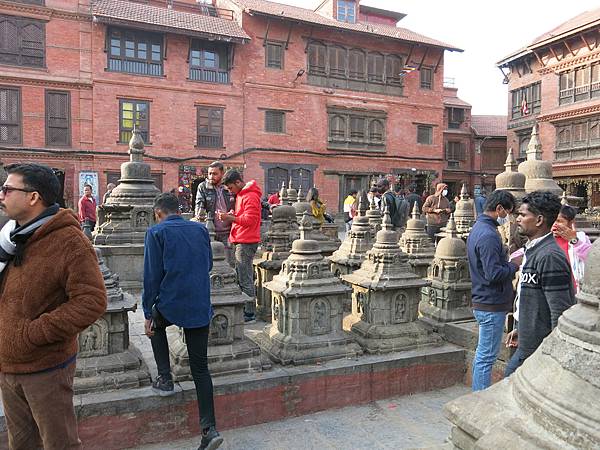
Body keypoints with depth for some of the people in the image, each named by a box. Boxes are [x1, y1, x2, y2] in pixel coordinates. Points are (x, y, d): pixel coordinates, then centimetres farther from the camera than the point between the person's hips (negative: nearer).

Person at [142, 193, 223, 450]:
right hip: (201, 308, 3)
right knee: (200, 368, 9)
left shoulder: (156, 232, -4)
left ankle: (165, 379, 21)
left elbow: (152, 276, -7)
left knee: (155, 325, 33)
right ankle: (209, 429, 5)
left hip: (171, 304, -3)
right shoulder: (200, 229, 9)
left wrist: (148, 314, -1)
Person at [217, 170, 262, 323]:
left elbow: (250, 219, -20)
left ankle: (250, 314, 1)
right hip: (241, 241, 10)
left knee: (245, 279, -6)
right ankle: (245, 309, 20)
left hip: (246, 243, -10)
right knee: (240, 277, 13)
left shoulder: (250, 196, -13)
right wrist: (231, 215, 7)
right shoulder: (241, 194, 19)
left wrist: (230, 217, -16)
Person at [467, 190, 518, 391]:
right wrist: (514, 266, -9)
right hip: (492, 306, -10)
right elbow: (494, 274, -25)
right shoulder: (488, 235, -21)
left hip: (483, 303, 10)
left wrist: (508, 262, 7)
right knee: (486, 357, -1)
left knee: (482, 354, 19)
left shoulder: (478, 228, 12)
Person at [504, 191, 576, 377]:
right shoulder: (533, 250, 10)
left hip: (540, 348, -10)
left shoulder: (550, 256, -23)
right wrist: (521, 329, 20)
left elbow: (560, 311, -24)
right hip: (528, 343, 10)